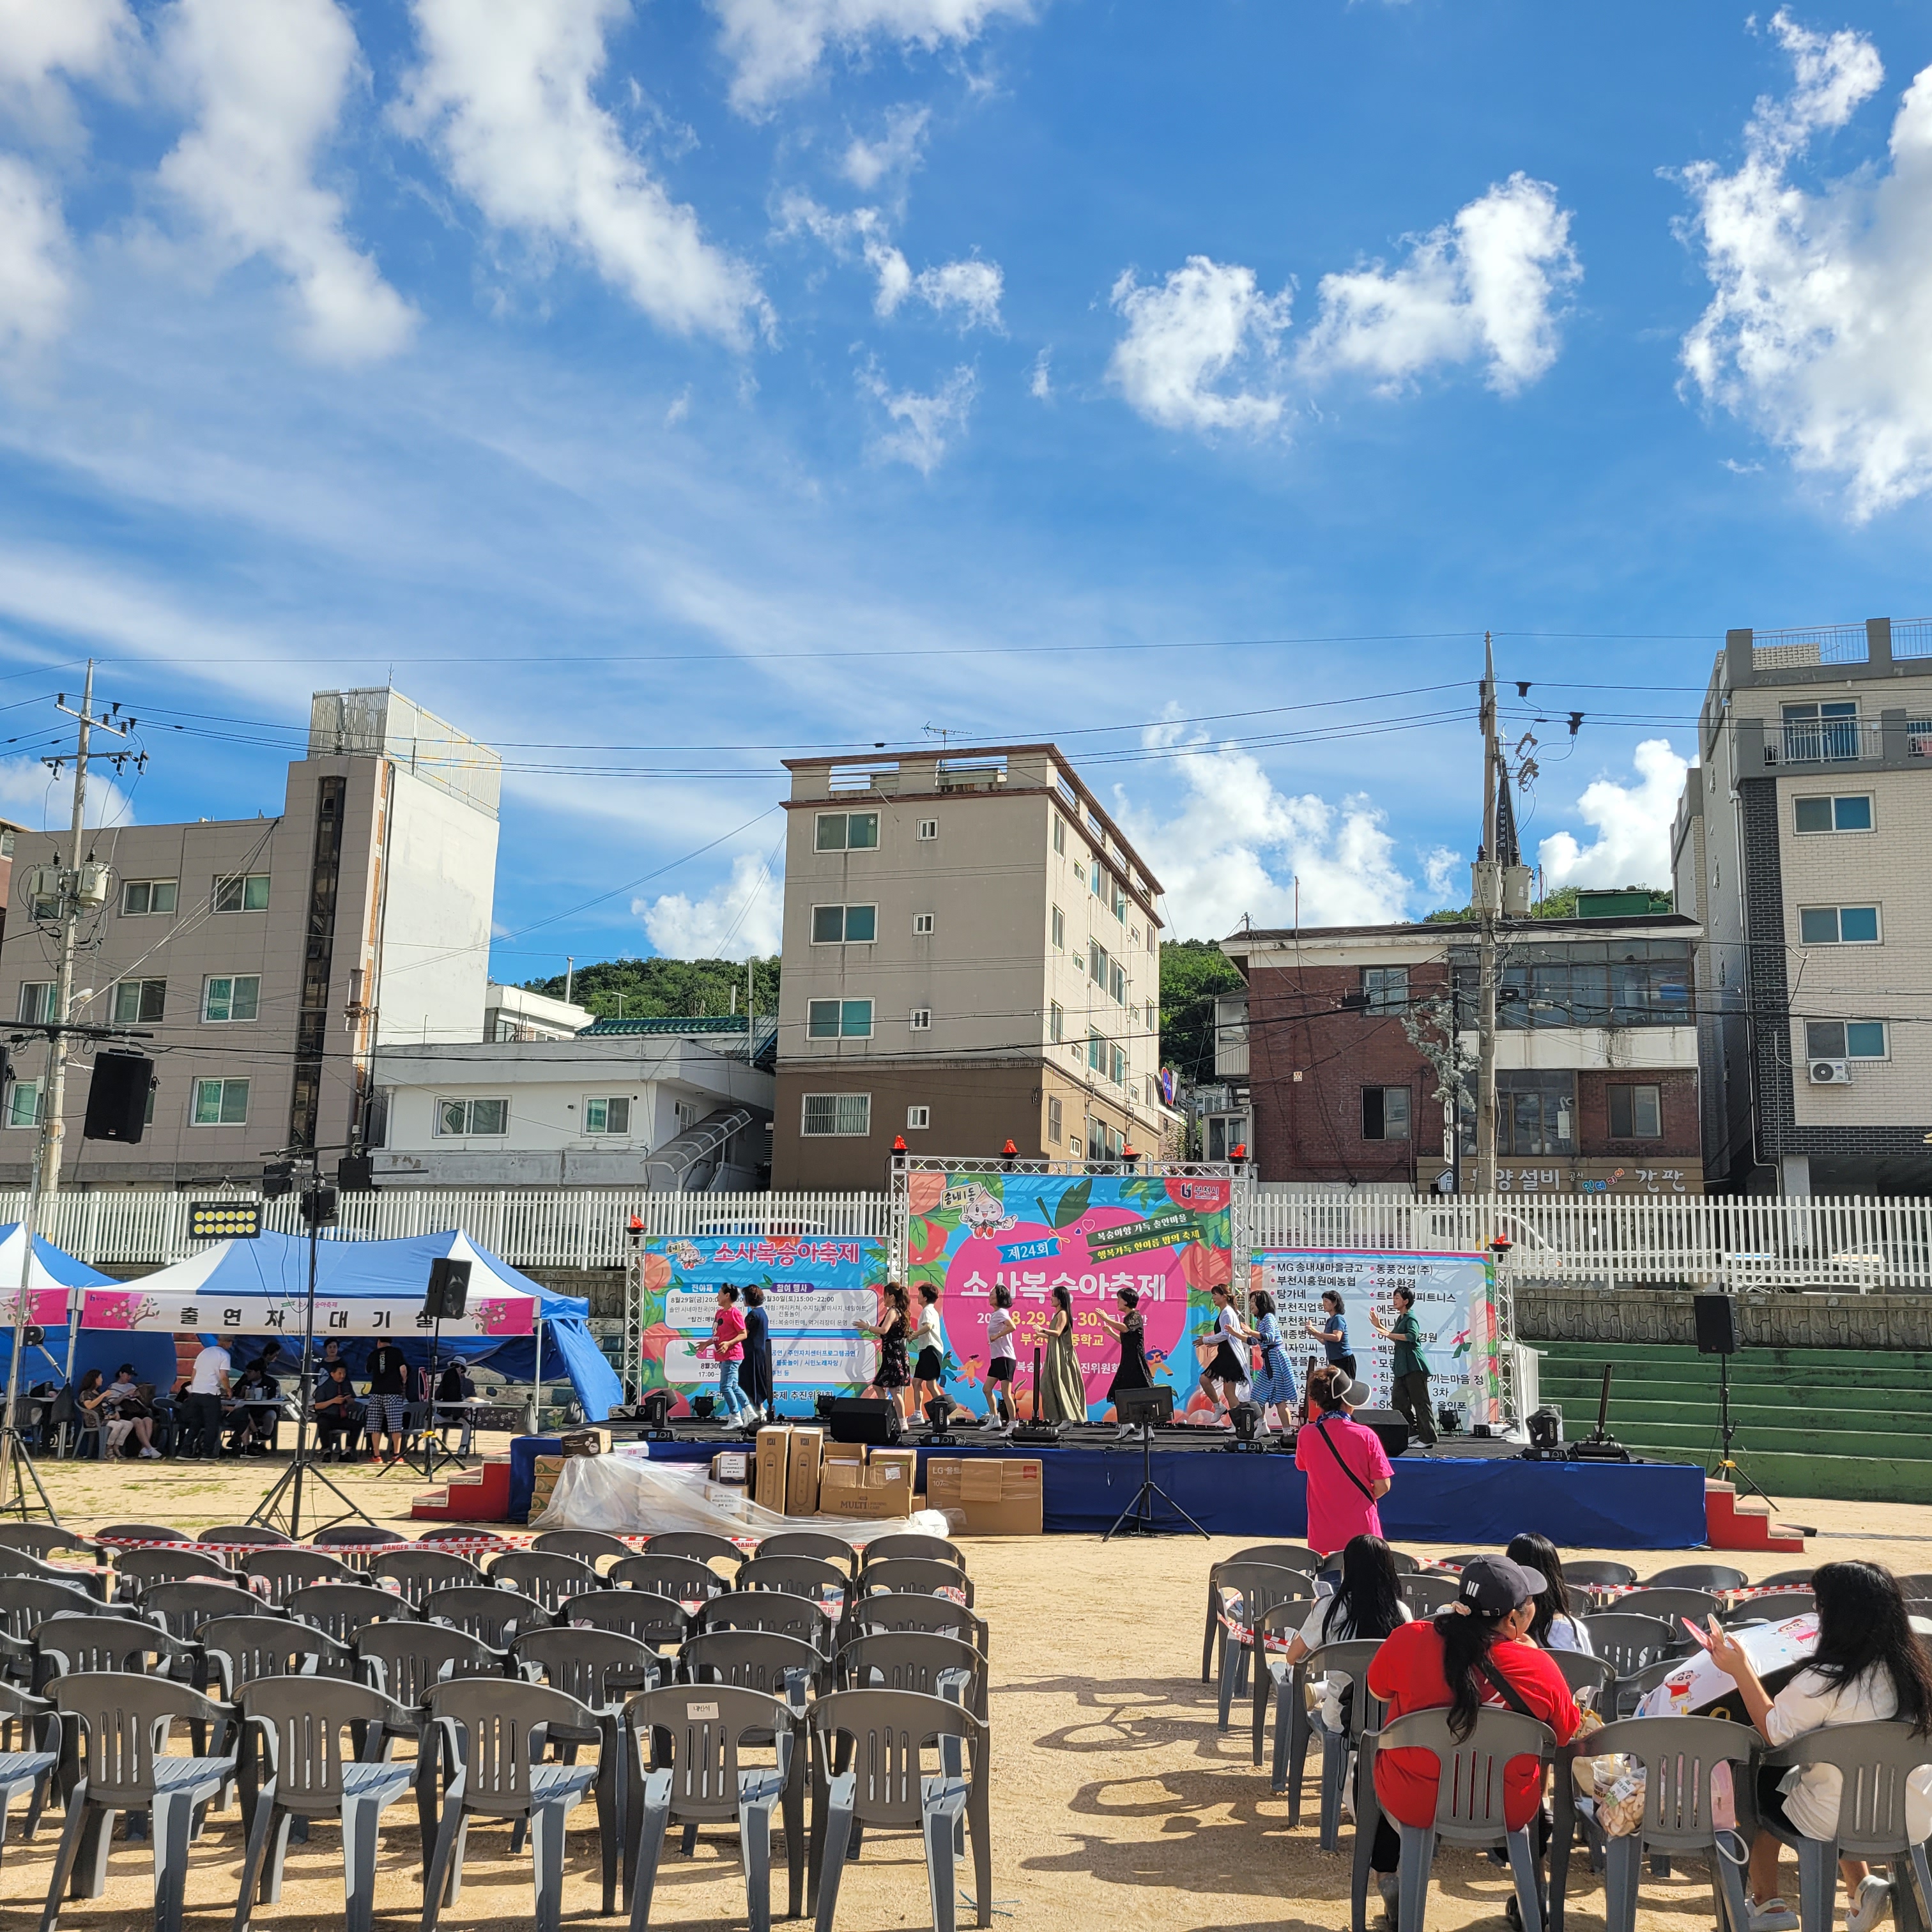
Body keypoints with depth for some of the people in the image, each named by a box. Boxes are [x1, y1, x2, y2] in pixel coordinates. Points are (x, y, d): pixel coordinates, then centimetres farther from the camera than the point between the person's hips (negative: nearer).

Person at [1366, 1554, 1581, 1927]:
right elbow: (1565, 1736, -1)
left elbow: (1377, 1690, 3)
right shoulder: (1541, 1666, -20)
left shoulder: (1409, 1640, -19)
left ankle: (1385, 1878, 36)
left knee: (1379, 1757, 34)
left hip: (1413, 1807, 0)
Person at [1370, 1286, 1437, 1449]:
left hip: (1414, 1366, -10)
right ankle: (1414, 1432, 16)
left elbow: (1412, 1336, -29)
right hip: (1402, 1365, 10)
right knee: (1398, 1399, 8)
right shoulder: (1400, 1319, 17)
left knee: (1420, 1402, -5)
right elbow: (1396, 1339, 30)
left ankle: (1428, 1439, -1)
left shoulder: (1411, 1318, -11)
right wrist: (1379, 1326, 27)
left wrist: (1389, 1334, -28)